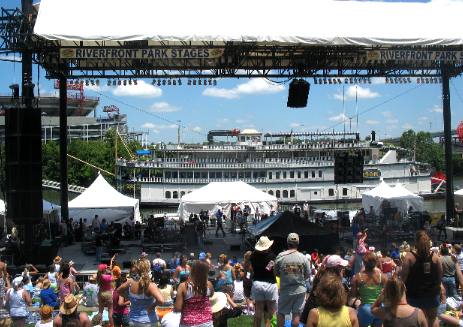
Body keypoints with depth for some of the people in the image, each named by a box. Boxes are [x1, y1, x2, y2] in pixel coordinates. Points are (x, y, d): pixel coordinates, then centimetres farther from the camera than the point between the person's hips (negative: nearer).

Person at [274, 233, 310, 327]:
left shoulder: (280, 256, -10)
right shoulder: (303, 257, -9)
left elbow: (276, 272, -1)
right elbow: (308, 274, -1)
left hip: (285, 290, 0)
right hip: (300, 289, 0)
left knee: (281, 312, 15)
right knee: (296, 314, 9)